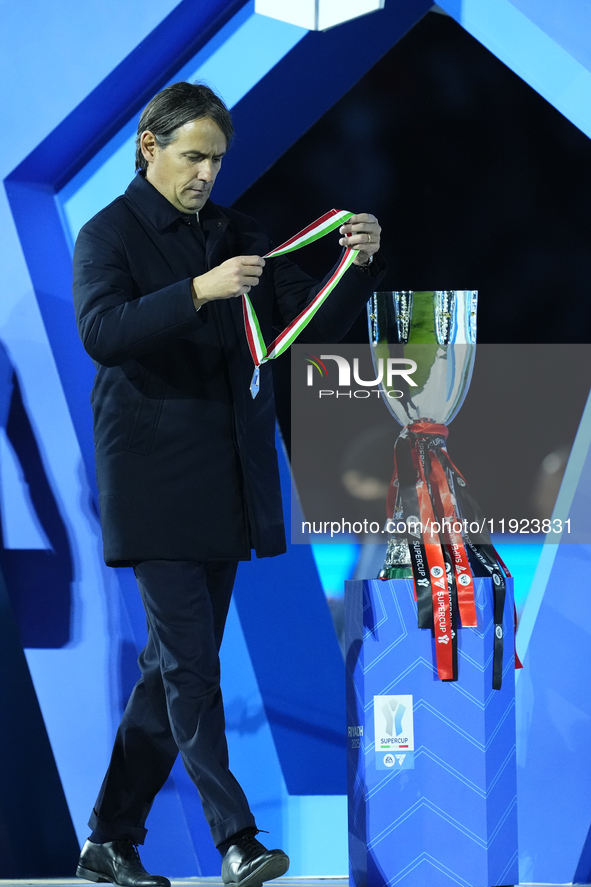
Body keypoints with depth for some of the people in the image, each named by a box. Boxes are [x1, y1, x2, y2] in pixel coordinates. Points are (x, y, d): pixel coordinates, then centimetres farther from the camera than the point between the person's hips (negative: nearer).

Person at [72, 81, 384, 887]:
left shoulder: (238, 238, 14)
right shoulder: (110, 234, -2)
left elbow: (314, 325, 10)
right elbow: (102, 330, -20)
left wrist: (360, 264, -7)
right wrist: (199, 292, -31)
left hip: (228, 483, 6)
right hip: (155, 481, -6)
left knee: (174, 663, 9)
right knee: (190, 662, -10)